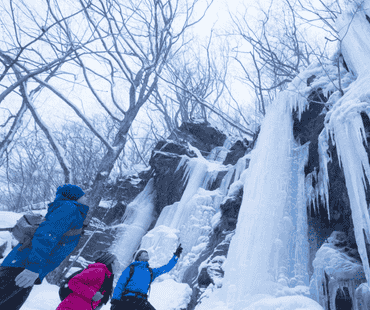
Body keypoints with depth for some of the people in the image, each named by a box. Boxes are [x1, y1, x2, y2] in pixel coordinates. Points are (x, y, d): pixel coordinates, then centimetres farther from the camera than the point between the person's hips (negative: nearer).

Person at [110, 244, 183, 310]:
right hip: (126, 298, -2)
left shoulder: (151, 272, 23)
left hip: (141, 301, 3)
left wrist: (176, 255, 29)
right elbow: (120, 284, 5)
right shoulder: (131, 268, 13)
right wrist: (115, 299, -7)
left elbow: (167, 267, 29)